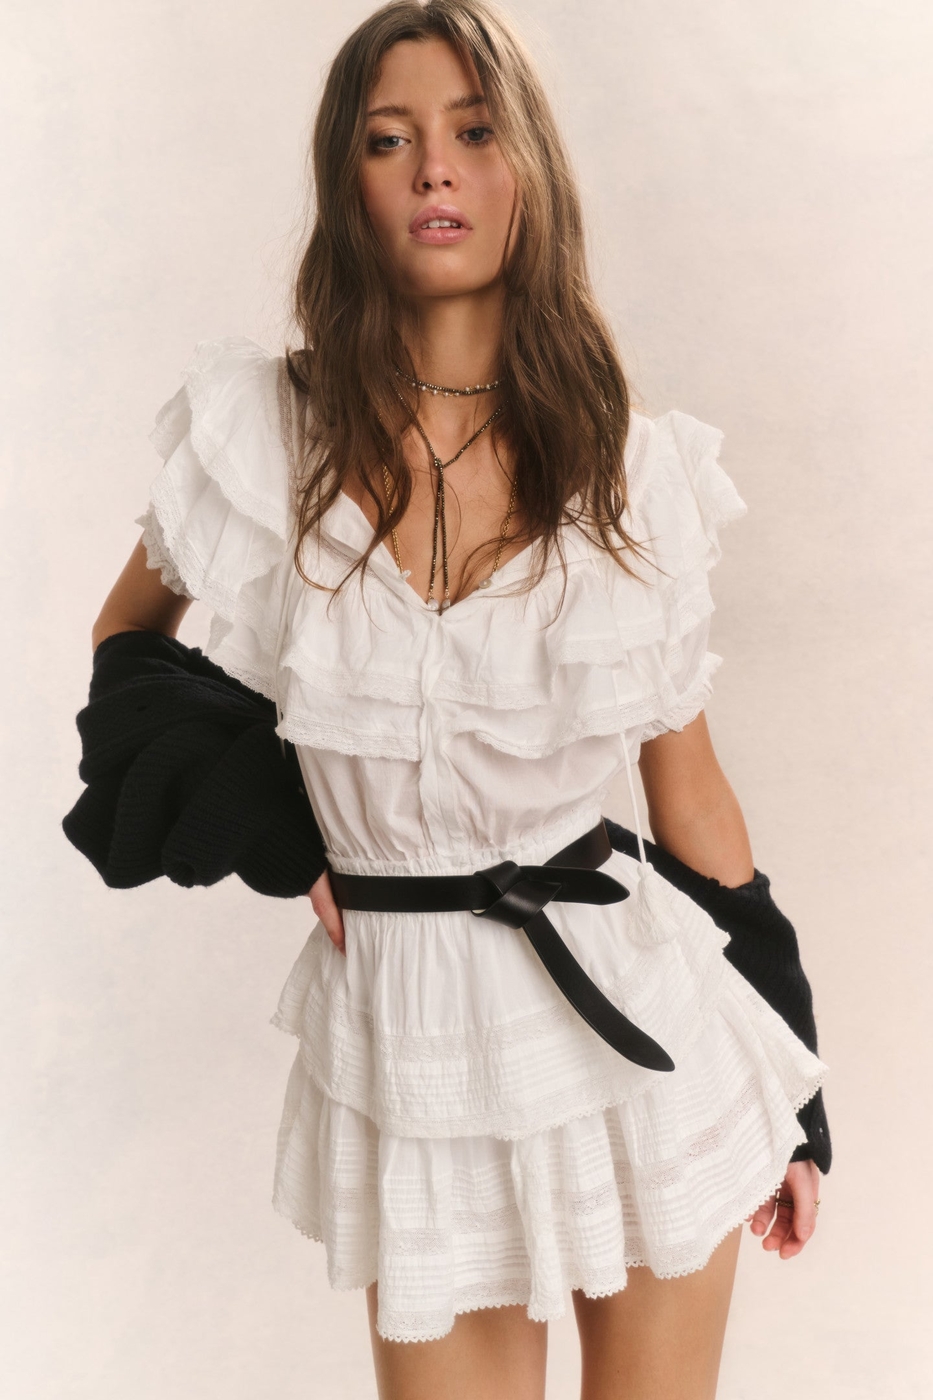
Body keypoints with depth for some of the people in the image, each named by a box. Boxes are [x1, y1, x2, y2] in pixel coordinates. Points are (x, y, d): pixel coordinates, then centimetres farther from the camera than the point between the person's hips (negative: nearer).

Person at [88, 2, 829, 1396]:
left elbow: (689, 783, 3)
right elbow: (126, 648, 12)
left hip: (638, 1017, 1)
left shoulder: (636, 468, -4)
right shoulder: (257, 432, -6)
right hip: (406, 1032, 0)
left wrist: (793, 1090, 8)